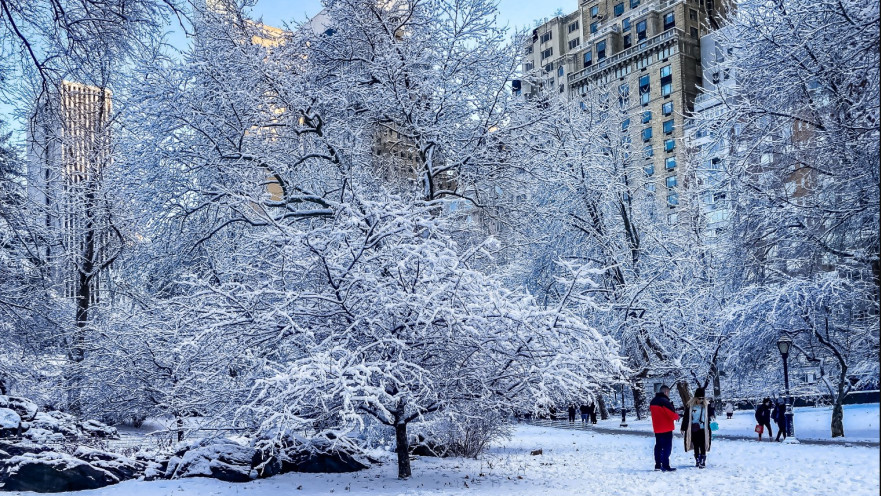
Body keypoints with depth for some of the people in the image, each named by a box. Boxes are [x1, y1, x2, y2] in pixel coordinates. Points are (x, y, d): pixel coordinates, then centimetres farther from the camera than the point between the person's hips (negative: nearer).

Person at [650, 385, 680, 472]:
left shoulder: (653, 402, 8)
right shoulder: (665, 401, -19)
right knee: (667, 447, -3)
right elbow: (672, 414, -20)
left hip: (657, 428, 8)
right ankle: (665, 466, -7)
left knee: (658, 446, 15)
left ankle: (657, 465, 18)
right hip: (666, 428, -8)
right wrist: (677, 416, 4)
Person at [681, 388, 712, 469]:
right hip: (693, 429, 1)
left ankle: (703, 462, -5)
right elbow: (686, 418, 2)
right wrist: (683, 428, 3)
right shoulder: (689, 405, -2)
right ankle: (697, 461, 22)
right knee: (696, 446, 10)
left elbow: (710, 415, 11)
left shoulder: (707, 405, 1)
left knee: (702, 446, -7)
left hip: (703, 429, -1)